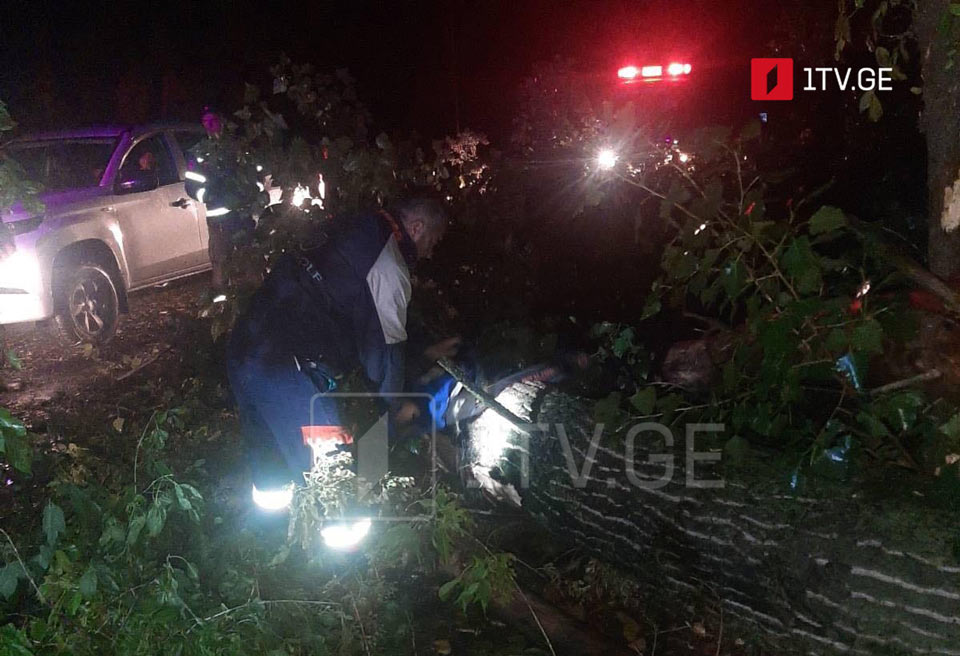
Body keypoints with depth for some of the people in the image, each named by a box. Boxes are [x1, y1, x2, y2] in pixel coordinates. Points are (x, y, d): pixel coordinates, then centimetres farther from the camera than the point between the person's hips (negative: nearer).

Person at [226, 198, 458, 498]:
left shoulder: (361, 242, 20)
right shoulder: (388, 269, -11)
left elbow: (378, 325, 29)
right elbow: (382, 345, -8)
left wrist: (426, 351, 35)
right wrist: (396, 405, 7)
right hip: (283, 365, -10)